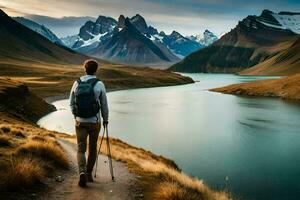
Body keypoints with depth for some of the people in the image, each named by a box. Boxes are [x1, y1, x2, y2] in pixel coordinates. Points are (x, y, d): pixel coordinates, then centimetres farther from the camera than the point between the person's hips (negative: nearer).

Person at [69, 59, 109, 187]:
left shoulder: (77, 83, 0)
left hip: (80, 121, 1)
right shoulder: (99, 84, -9)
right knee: (92, 148, 17)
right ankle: (89, 174, 25)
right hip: (94, 122, -1)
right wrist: (105, 119, 14)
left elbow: (72, 103, 8)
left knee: (81, 149, 6)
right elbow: (104, 105, -2)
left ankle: (82, 173, -15)